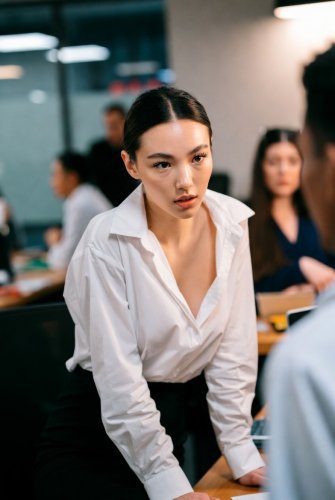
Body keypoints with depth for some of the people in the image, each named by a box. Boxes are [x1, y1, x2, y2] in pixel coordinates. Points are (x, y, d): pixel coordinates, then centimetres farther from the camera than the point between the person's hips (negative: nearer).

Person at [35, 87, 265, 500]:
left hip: (175, 425, 5)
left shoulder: (231, 223, -4)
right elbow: (120, 382, -19)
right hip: (93, 440, -5)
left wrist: (240, 453, -2)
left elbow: (233, 352, 0)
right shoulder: (108, 244, -18)